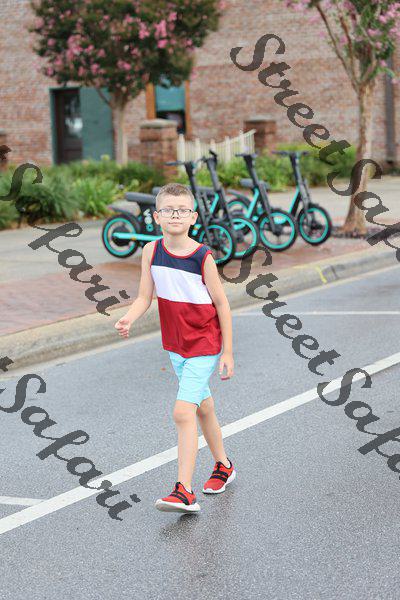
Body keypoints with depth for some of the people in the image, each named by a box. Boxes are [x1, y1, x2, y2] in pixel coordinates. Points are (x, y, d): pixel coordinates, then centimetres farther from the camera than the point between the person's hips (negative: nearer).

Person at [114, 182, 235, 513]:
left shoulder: (203, 256, -16)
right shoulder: (151, 251, -4)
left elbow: (222, 304, -9)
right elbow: (144, 297, -3)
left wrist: (227, 352, -7)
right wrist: (127, 320, -24)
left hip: (204, 345, -6)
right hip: (175, 344, 6)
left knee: (183, 412, -17)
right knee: (203, 408, 21)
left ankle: (184, 492, -16)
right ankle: (223, 466, 41)